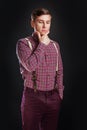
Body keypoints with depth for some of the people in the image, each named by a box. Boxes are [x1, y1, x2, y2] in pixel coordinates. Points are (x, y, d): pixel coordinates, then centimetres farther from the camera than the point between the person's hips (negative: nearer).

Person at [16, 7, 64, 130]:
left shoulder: (55, 45, 9)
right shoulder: (23, 43, -5)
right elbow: (30, 65, -21)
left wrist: (60, 93, 9)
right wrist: (42, 44, -11)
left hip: (53, 98, 4)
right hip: (33, 97, -4)